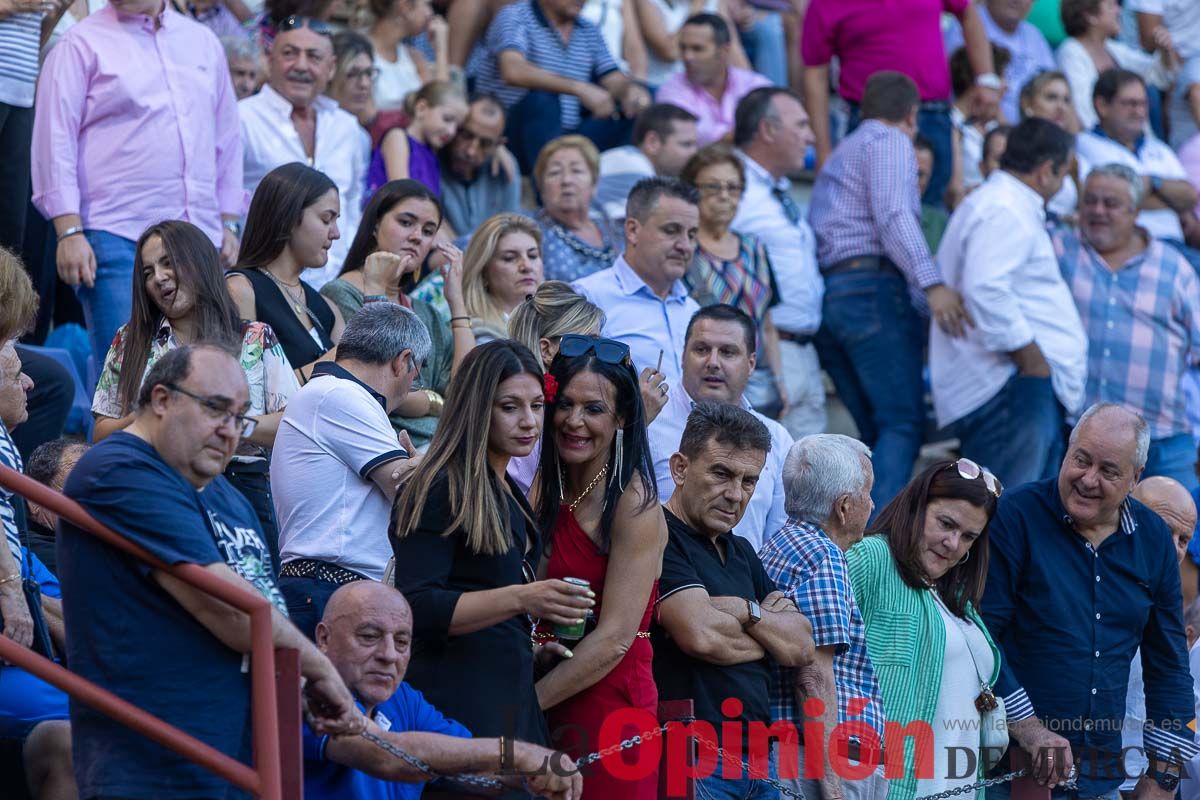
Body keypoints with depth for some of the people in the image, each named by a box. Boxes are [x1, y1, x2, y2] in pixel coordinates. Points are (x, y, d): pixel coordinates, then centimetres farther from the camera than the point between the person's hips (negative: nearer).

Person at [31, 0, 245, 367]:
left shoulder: (204, 43, 17)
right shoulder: (81, 44, 2)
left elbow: (226, 139, 24)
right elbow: (55, 141, -3)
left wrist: (228, 224, 17)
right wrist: (69, 232, -11)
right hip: (118, 238, -5)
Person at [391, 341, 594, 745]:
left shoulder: (509, 493, 20)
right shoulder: (441, 491, -9)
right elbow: (416, 608, -19)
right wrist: (519, 599, -26)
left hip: (511, 693, 9)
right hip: (456, 695, -9)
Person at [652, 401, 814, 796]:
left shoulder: (741, 553, 20)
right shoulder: (660, 538, -8)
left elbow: (802, 647, 12)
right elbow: (700, 635, -21)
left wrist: (746, 612, -7)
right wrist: (767, 626, 0)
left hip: (759, 759, 8)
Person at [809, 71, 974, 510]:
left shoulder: (839, 154, 31)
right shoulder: (891, 141, 3)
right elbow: (894, 217, -13)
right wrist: (931, 283, -24)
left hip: (827, 293, 9)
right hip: (872, 287, -9)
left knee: (876, 432, 9)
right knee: (904, 424, -15)